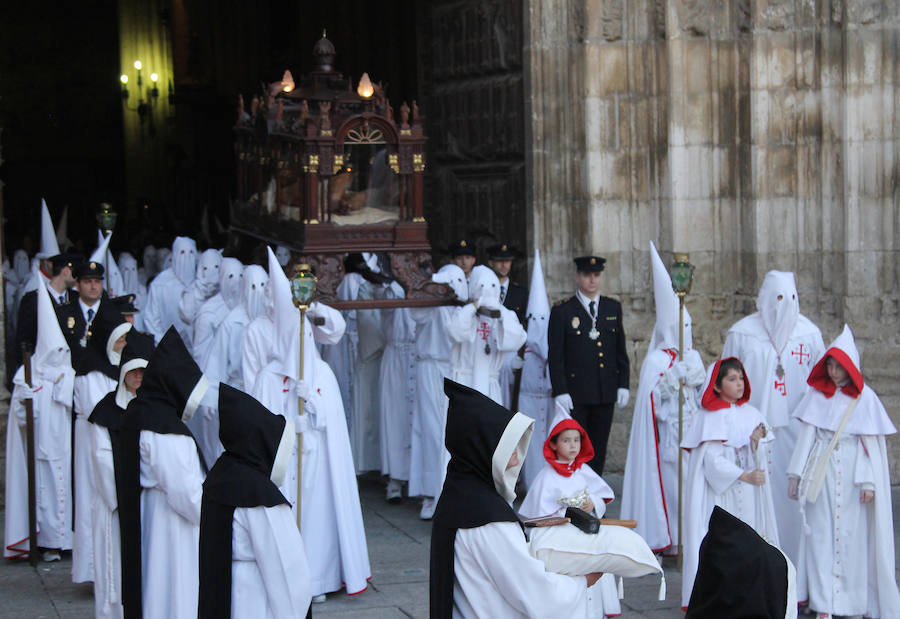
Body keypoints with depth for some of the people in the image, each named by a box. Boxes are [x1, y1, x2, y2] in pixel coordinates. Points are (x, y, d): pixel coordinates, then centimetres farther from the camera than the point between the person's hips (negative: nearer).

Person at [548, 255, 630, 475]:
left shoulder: (613, 308, 11)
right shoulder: (562, 311, -1)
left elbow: (621, 351, 14)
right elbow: (555, 356, -4)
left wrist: (623, 385, 6)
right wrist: (560, 391, -11)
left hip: (605, 394, 4)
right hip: (575, 395, -4)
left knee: (599, 449, 8)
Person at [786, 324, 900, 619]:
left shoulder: (864, 398, -1)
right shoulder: (817, 394, 5)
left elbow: (871, 442, -3)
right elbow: (807, 434, 6)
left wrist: (869, 481, -10)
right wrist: (796, 473, 3)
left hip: (852, 472, -2)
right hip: (820, 472, 2)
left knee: (854, 535, -1)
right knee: (821, 533, 0)